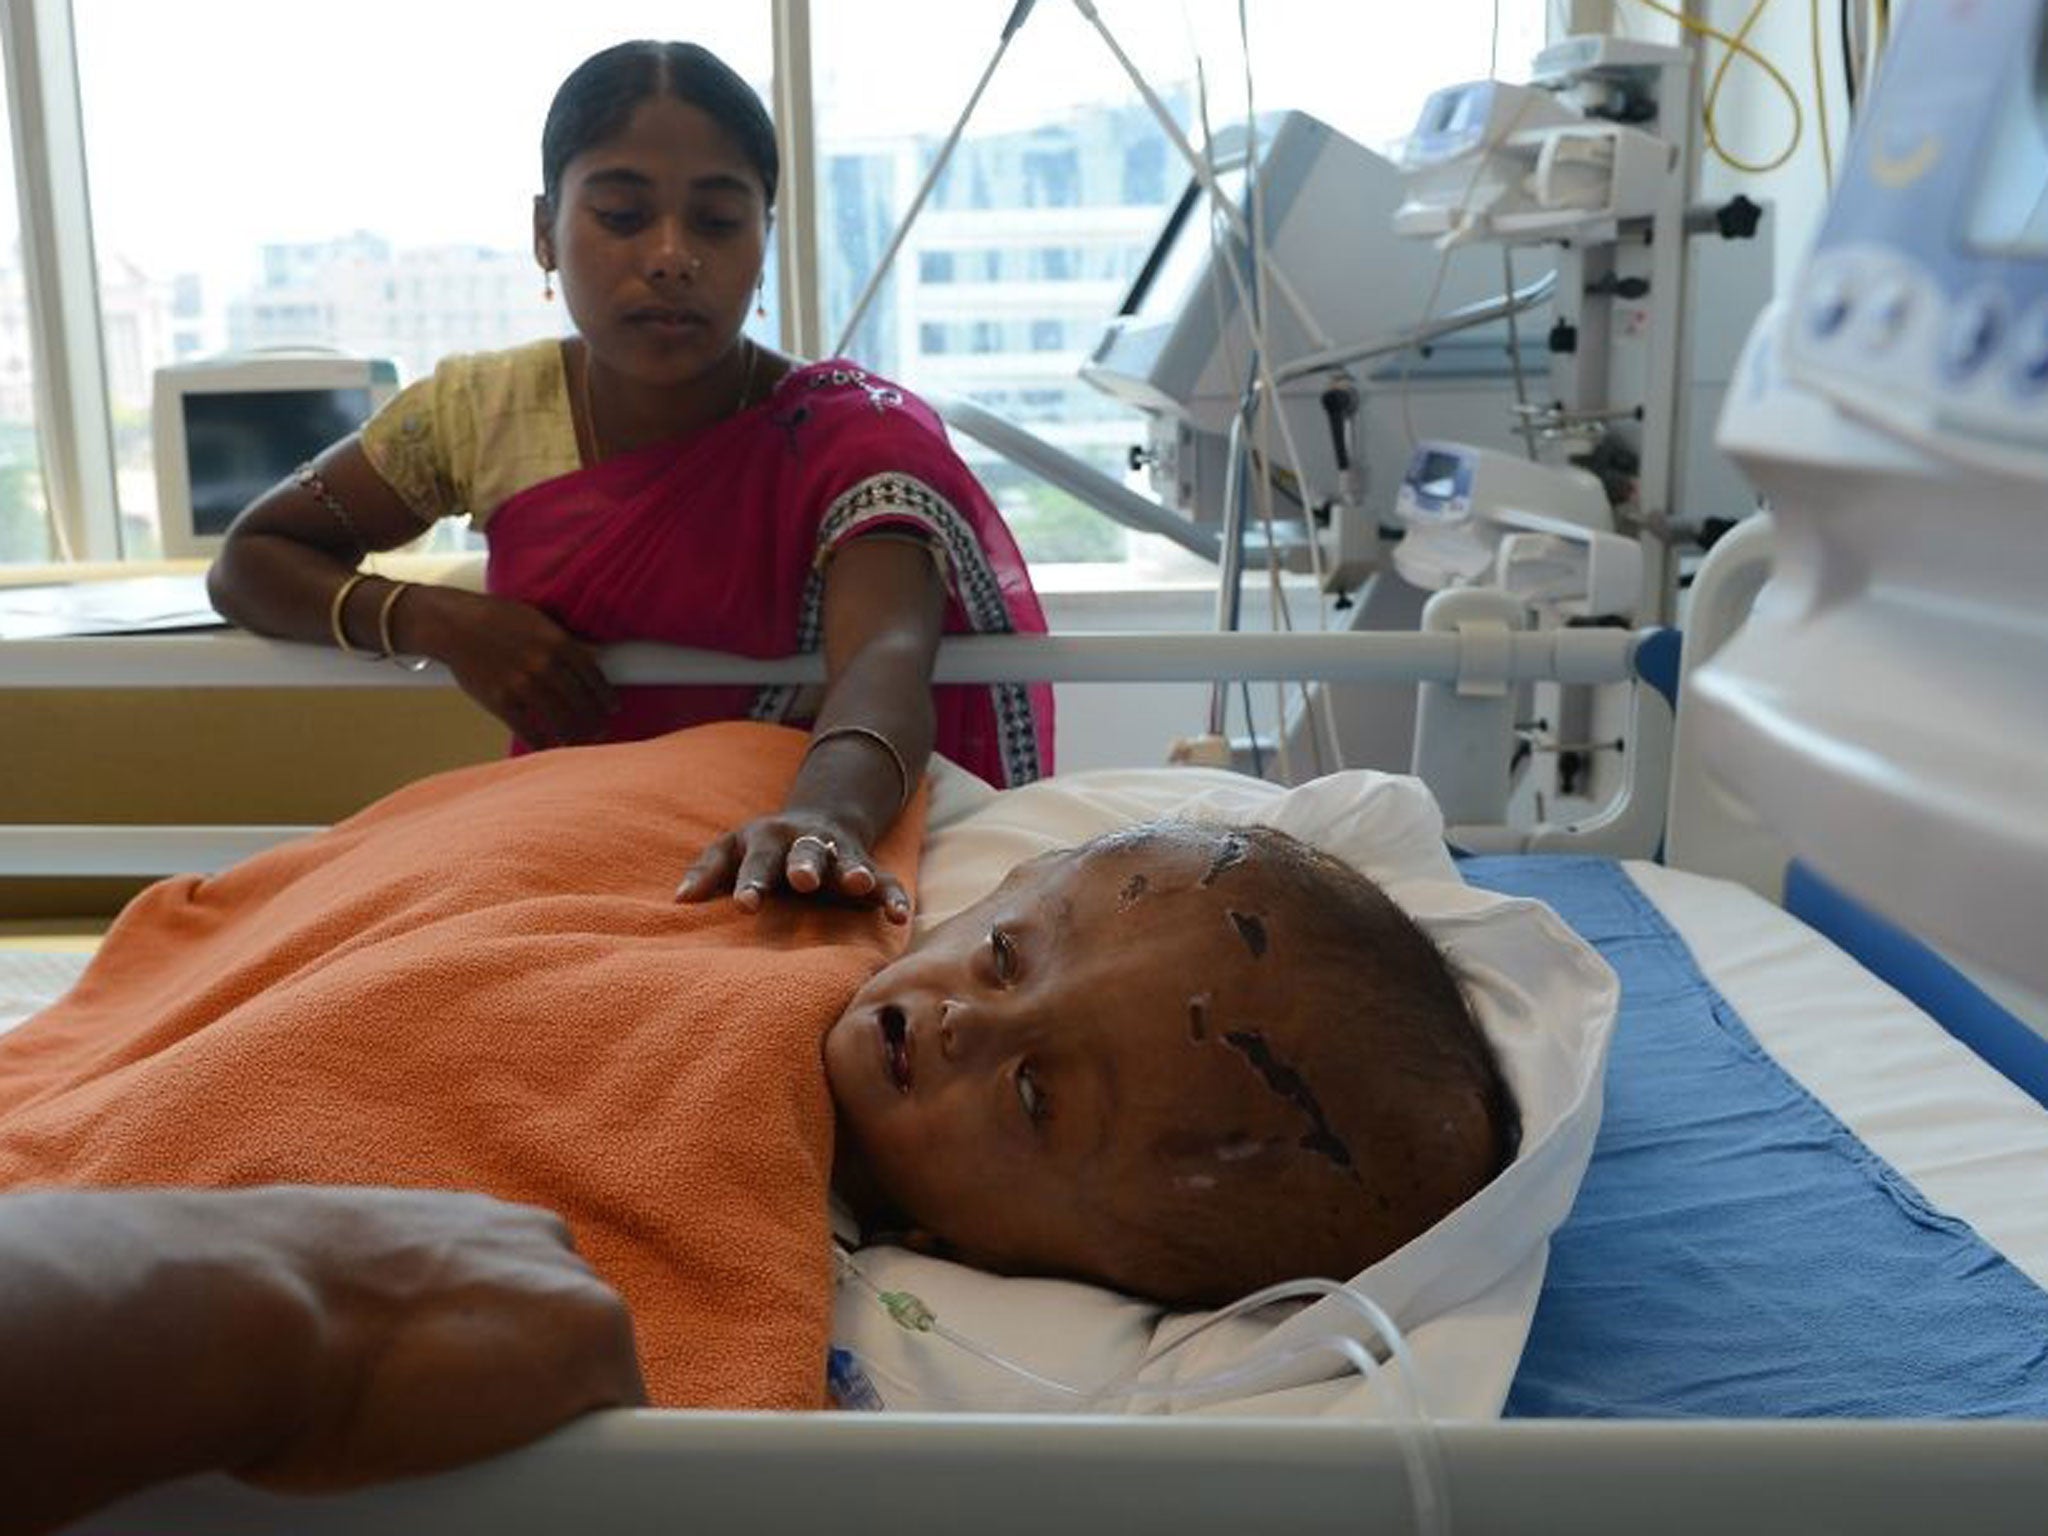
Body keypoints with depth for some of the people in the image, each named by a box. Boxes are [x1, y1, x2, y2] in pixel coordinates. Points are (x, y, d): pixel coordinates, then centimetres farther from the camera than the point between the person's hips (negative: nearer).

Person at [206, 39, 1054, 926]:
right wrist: (436, 621, -12)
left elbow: (887, 655, -33)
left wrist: (824, 812, -55)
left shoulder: (854, 442, -14)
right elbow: (248, 562, 8)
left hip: (759, 871, -1)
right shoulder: (481, 411, -2)